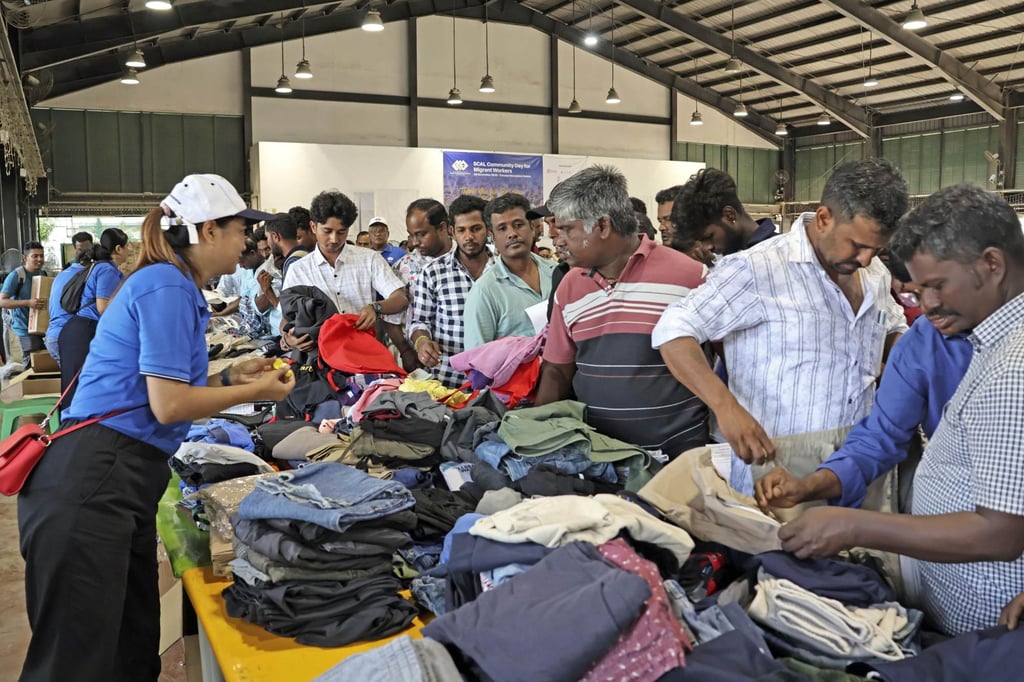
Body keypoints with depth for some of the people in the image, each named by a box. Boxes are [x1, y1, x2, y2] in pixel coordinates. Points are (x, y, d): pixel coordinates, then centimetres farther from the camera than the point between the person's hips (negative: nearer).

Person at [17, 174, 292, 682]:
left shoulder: (175, 286, 17)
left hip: (121, 482, 10)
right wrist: (253, 392, -3)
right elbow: (168, 405, -16)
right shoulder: (168, 286, -13)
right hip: (90, 486, -10)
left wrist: (229, 377, 15)